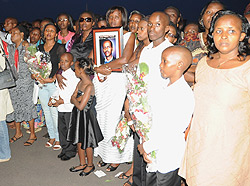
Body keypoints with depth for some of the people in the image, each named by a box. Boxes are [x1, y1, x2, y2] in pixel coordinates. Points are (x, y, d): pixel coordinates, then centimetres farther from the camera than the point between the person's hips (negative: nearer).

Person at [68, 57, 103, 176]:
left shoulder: (89, 86, -23)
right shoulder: (80, 83, 3)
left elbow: (80, 106, -23)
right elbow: (72, 100, 4)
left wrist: (74, 99, -7)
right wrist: (78, 98, -16)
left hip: (85, 116, -8)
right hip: (77, 115, 8)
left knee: (86, 143, 8)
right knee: (79, 141, 18)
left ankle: (90, 165, 29)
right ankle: (82, 164, 36)